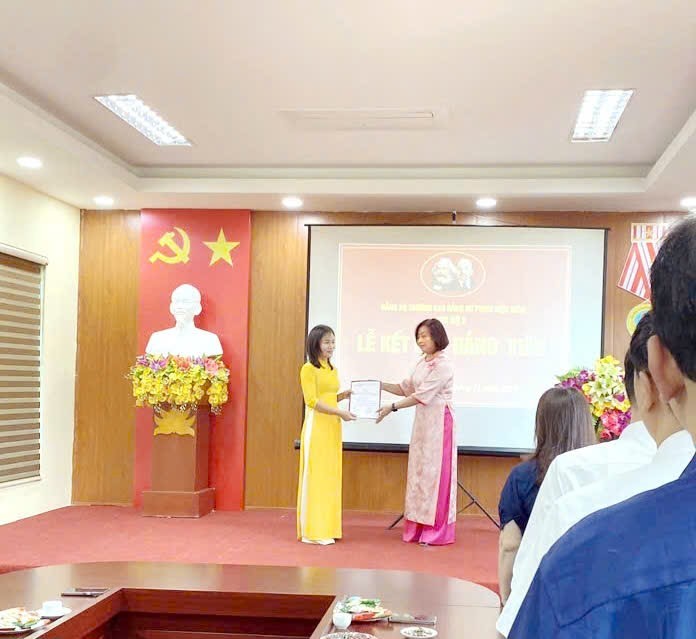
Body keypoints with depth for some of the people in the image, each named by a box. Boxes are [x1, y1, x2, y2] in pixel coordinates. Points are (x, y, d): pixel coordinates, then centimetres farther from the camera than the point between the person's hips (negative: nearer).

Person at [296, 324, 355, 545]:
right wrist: (340, 412, -20)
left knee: (331, 476, 9)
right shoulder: (308, 369, -8)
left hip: (333, 427, 8)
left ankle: (328, 527, 15)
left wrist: (343, 396, 3)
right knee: (315, 476, -4)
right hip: (316, 427, -7)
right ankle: (314, 531, 1)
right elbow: (312, 401, -14)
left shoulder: (333, 370, 15)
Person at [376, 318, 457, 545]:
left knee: (436, 472, -3)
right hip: (422, 421, 8)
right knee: (419, 471, 9)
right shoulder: (422, 363, 12)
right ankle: (419, 527, 15)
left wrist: (392, 407, -21)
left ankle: (437, 531, 4)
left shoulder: (443, 365, -14)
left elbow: (422, 395, -19)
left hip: (439, 422, -8)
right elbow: (405, 388, 15)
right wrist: (381, 385, 2)